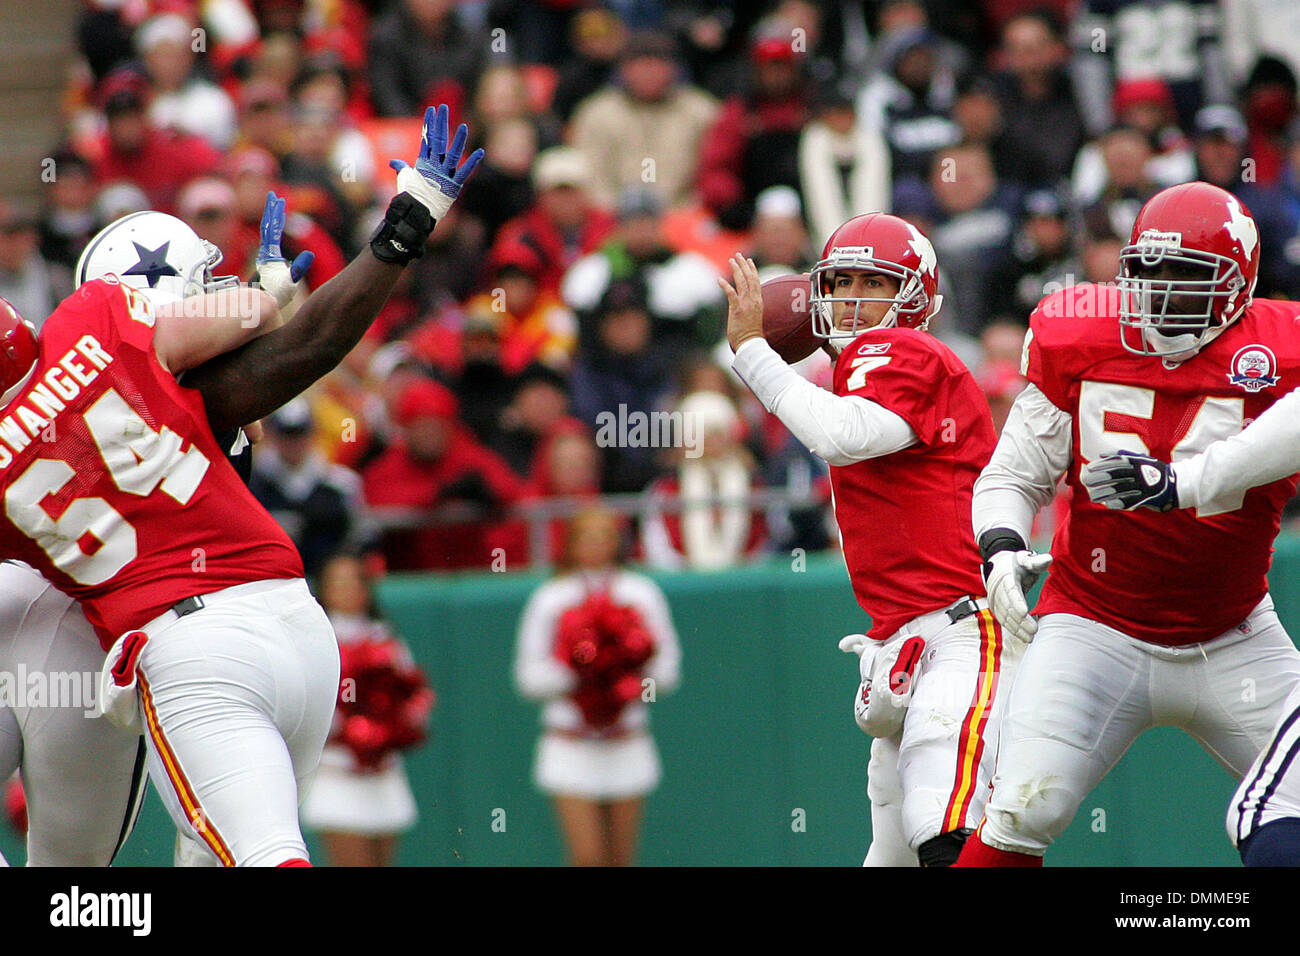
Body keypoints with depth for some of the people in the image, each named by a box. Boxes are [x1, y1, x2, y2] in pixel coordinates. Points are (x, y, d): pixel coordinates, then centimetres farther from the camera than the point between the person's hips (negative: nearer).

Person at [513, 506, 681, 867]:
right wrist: (572, 670, -17)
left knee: (620, 860, 4)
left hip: (628, 745, 2)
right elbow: (528, 678, -2)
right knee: (588, 857, -11)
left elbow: (669, 671, 6)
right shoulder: (550, 599, 0)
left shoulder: (642, 593, 6)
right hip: (571, 748, -2)